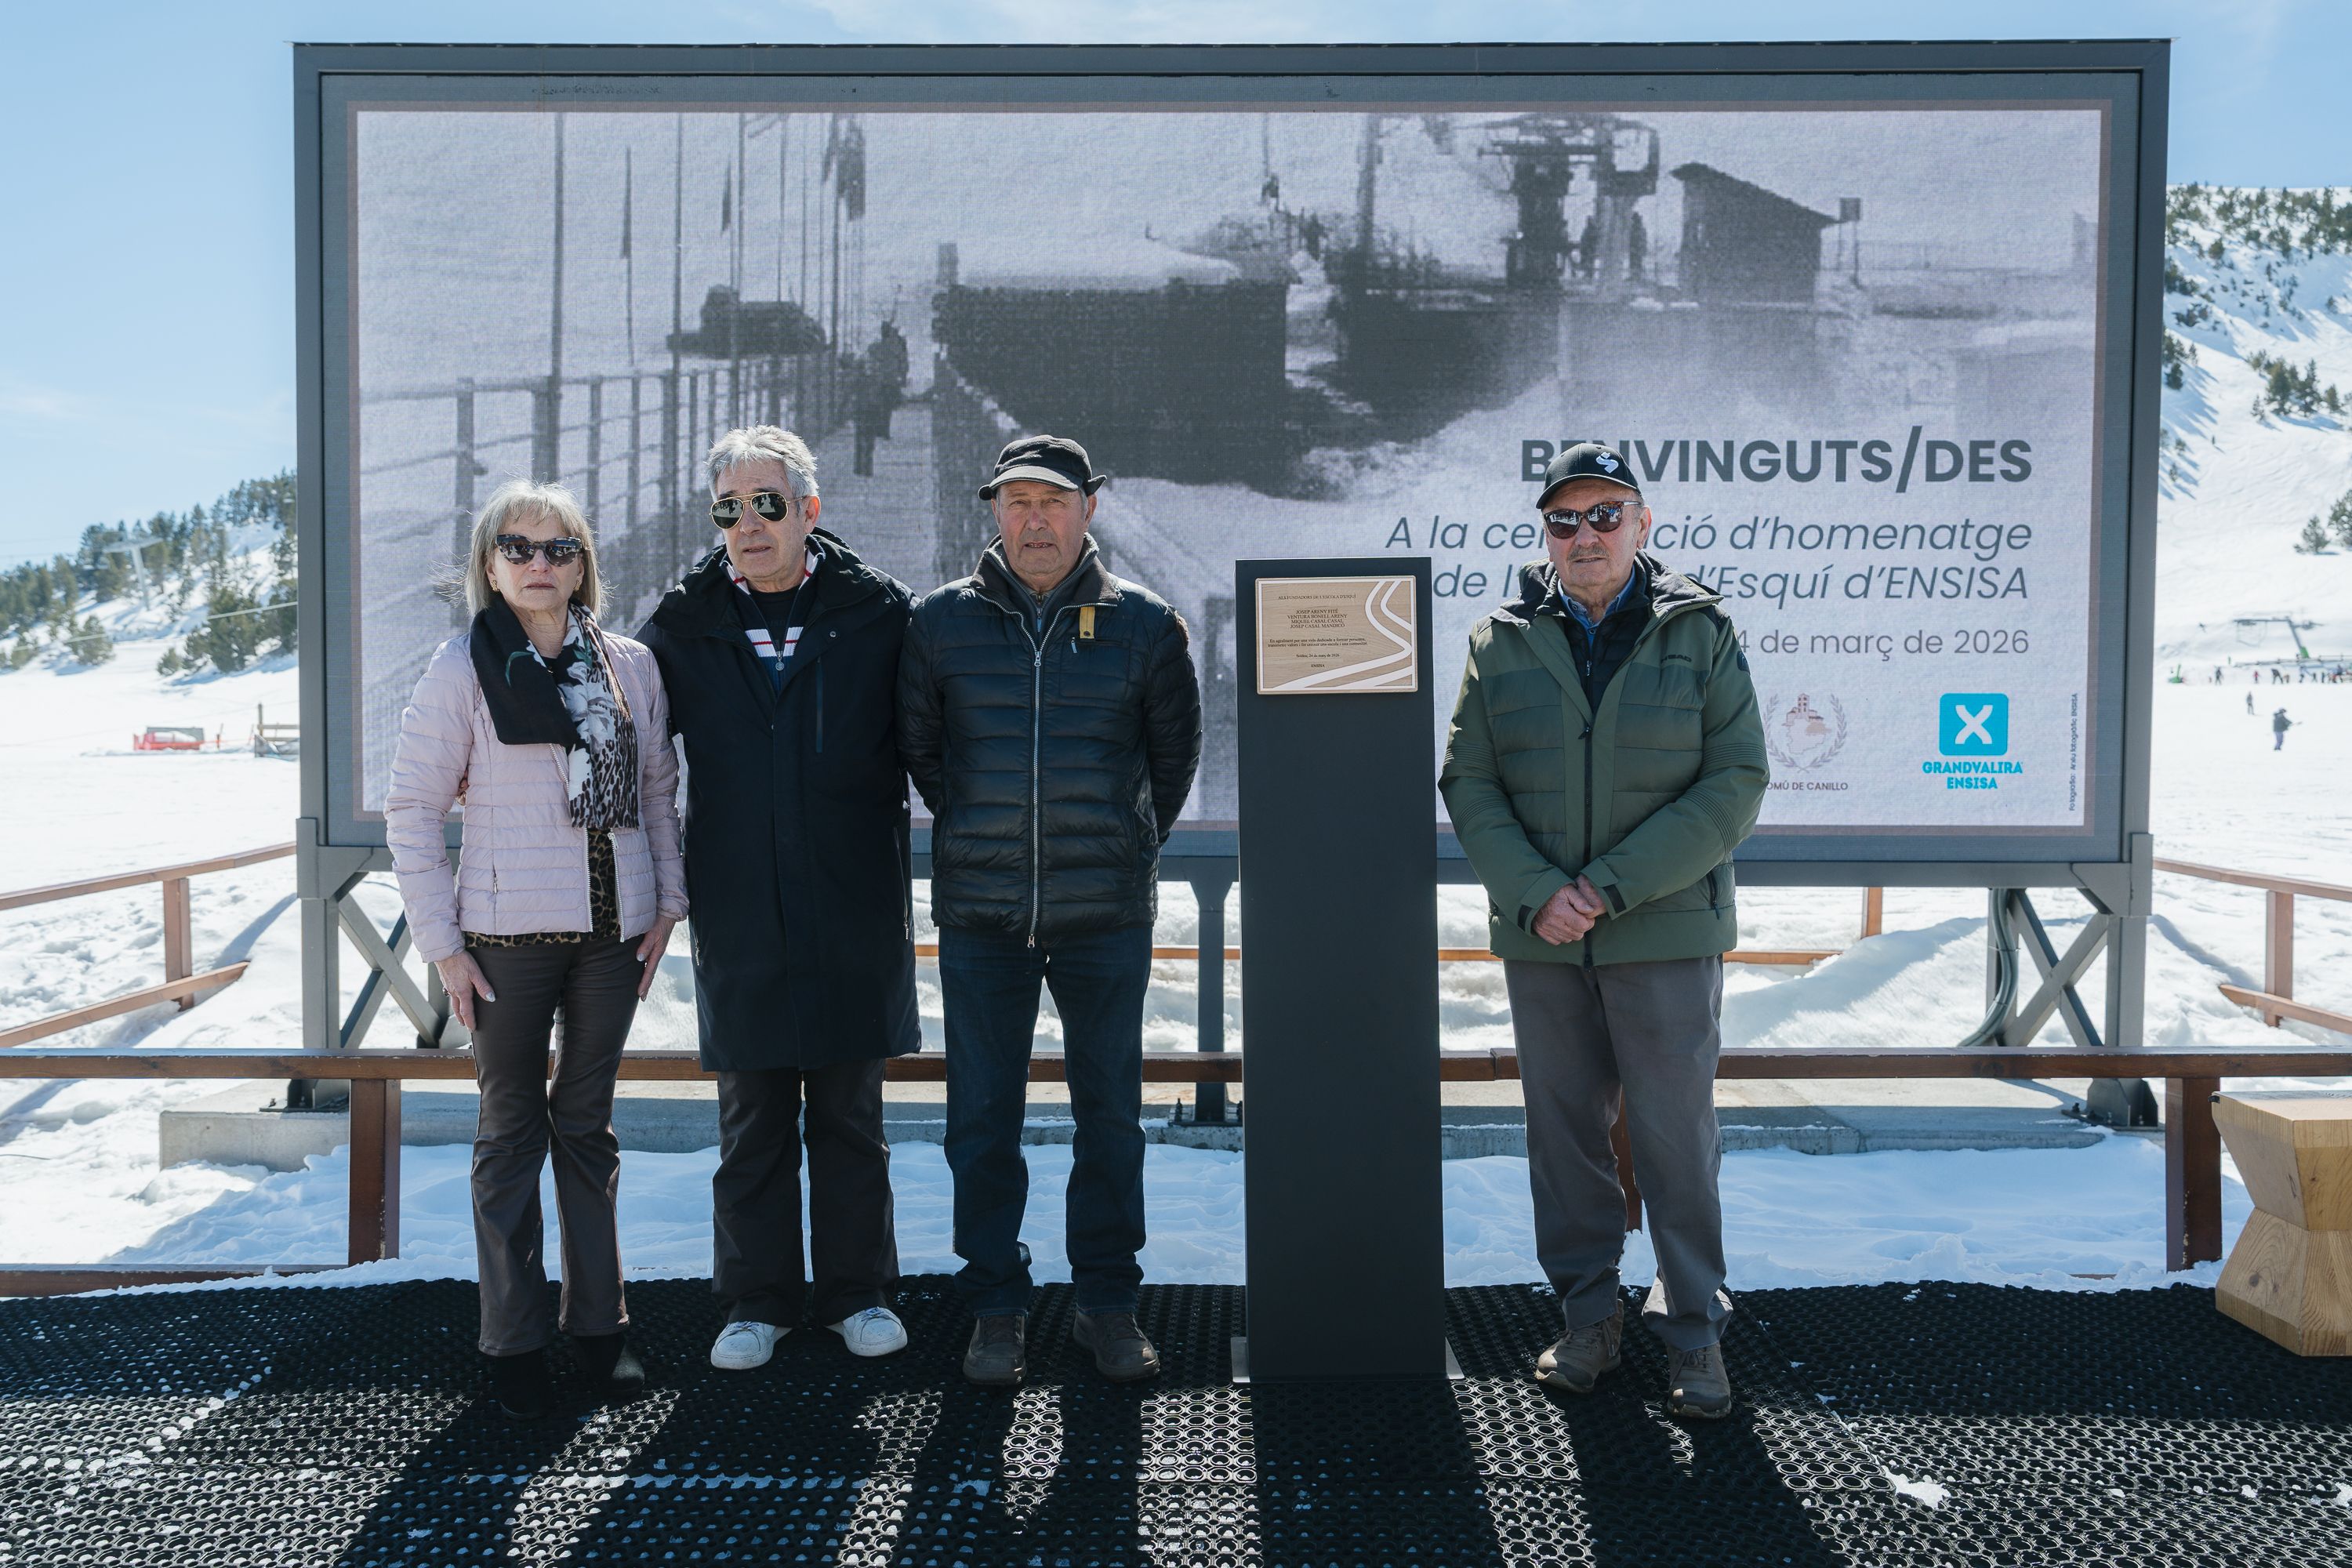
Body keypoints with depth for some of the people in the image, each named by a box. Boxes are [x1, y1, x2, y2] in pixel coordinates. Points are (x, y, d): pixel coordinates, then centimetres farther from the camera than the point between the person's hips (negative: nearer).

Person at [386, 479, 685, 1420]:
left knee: (589, 1124, 13)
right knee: (513, 1130, 7)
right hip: (508, 935, -2)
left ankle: (598, 1320, 24)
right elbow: (411, 811, -3)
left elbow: (658, 790, 12)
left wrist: (666, 903, 5)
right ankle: (513, 1339, 18)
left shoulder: (629, 666, 5)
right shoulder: (462, 670, -4)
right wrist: (441, 943, -6)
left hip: (611, 930, 3)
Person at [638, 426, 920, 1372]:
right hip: (739, 909, 1)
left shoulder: (875, 611, -2)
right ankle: (759, 1301, 24)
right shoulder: (683, 622, 2)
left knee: (849, 1115, 10)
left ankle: (856, 1291, 25)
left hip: (854, 908, -1)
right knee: (752, 1119, 10)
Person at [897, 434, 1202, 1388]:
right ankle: (996, 1306, 20)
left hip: (1107, 915, 0)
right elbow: (916, 747, 15)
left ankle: (1108, 1301, 22)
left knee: (1110, 1112, 7)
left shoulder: (1142, 624, 1)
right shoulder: (940, 622, 2)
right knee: (982, 1117, 6)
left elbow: (1173, 754, 13)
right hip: (979, 915, 0)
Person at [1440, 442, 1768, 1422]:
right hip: (1540, 937, 2)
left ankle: (1694, 1330, 18)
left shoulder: (1701, 633, -1)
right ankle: (1587, 1317, 25)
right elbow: (1468, 784, 1)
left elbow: (1736, 780, -7)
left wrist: (1614, 885, -15)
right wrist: (1536, 893, -14)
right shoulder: (1502, 642, 4)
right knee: (1563, 1129, 10)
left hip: (1668, 933, -2)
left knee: (1677, 1133, 2)